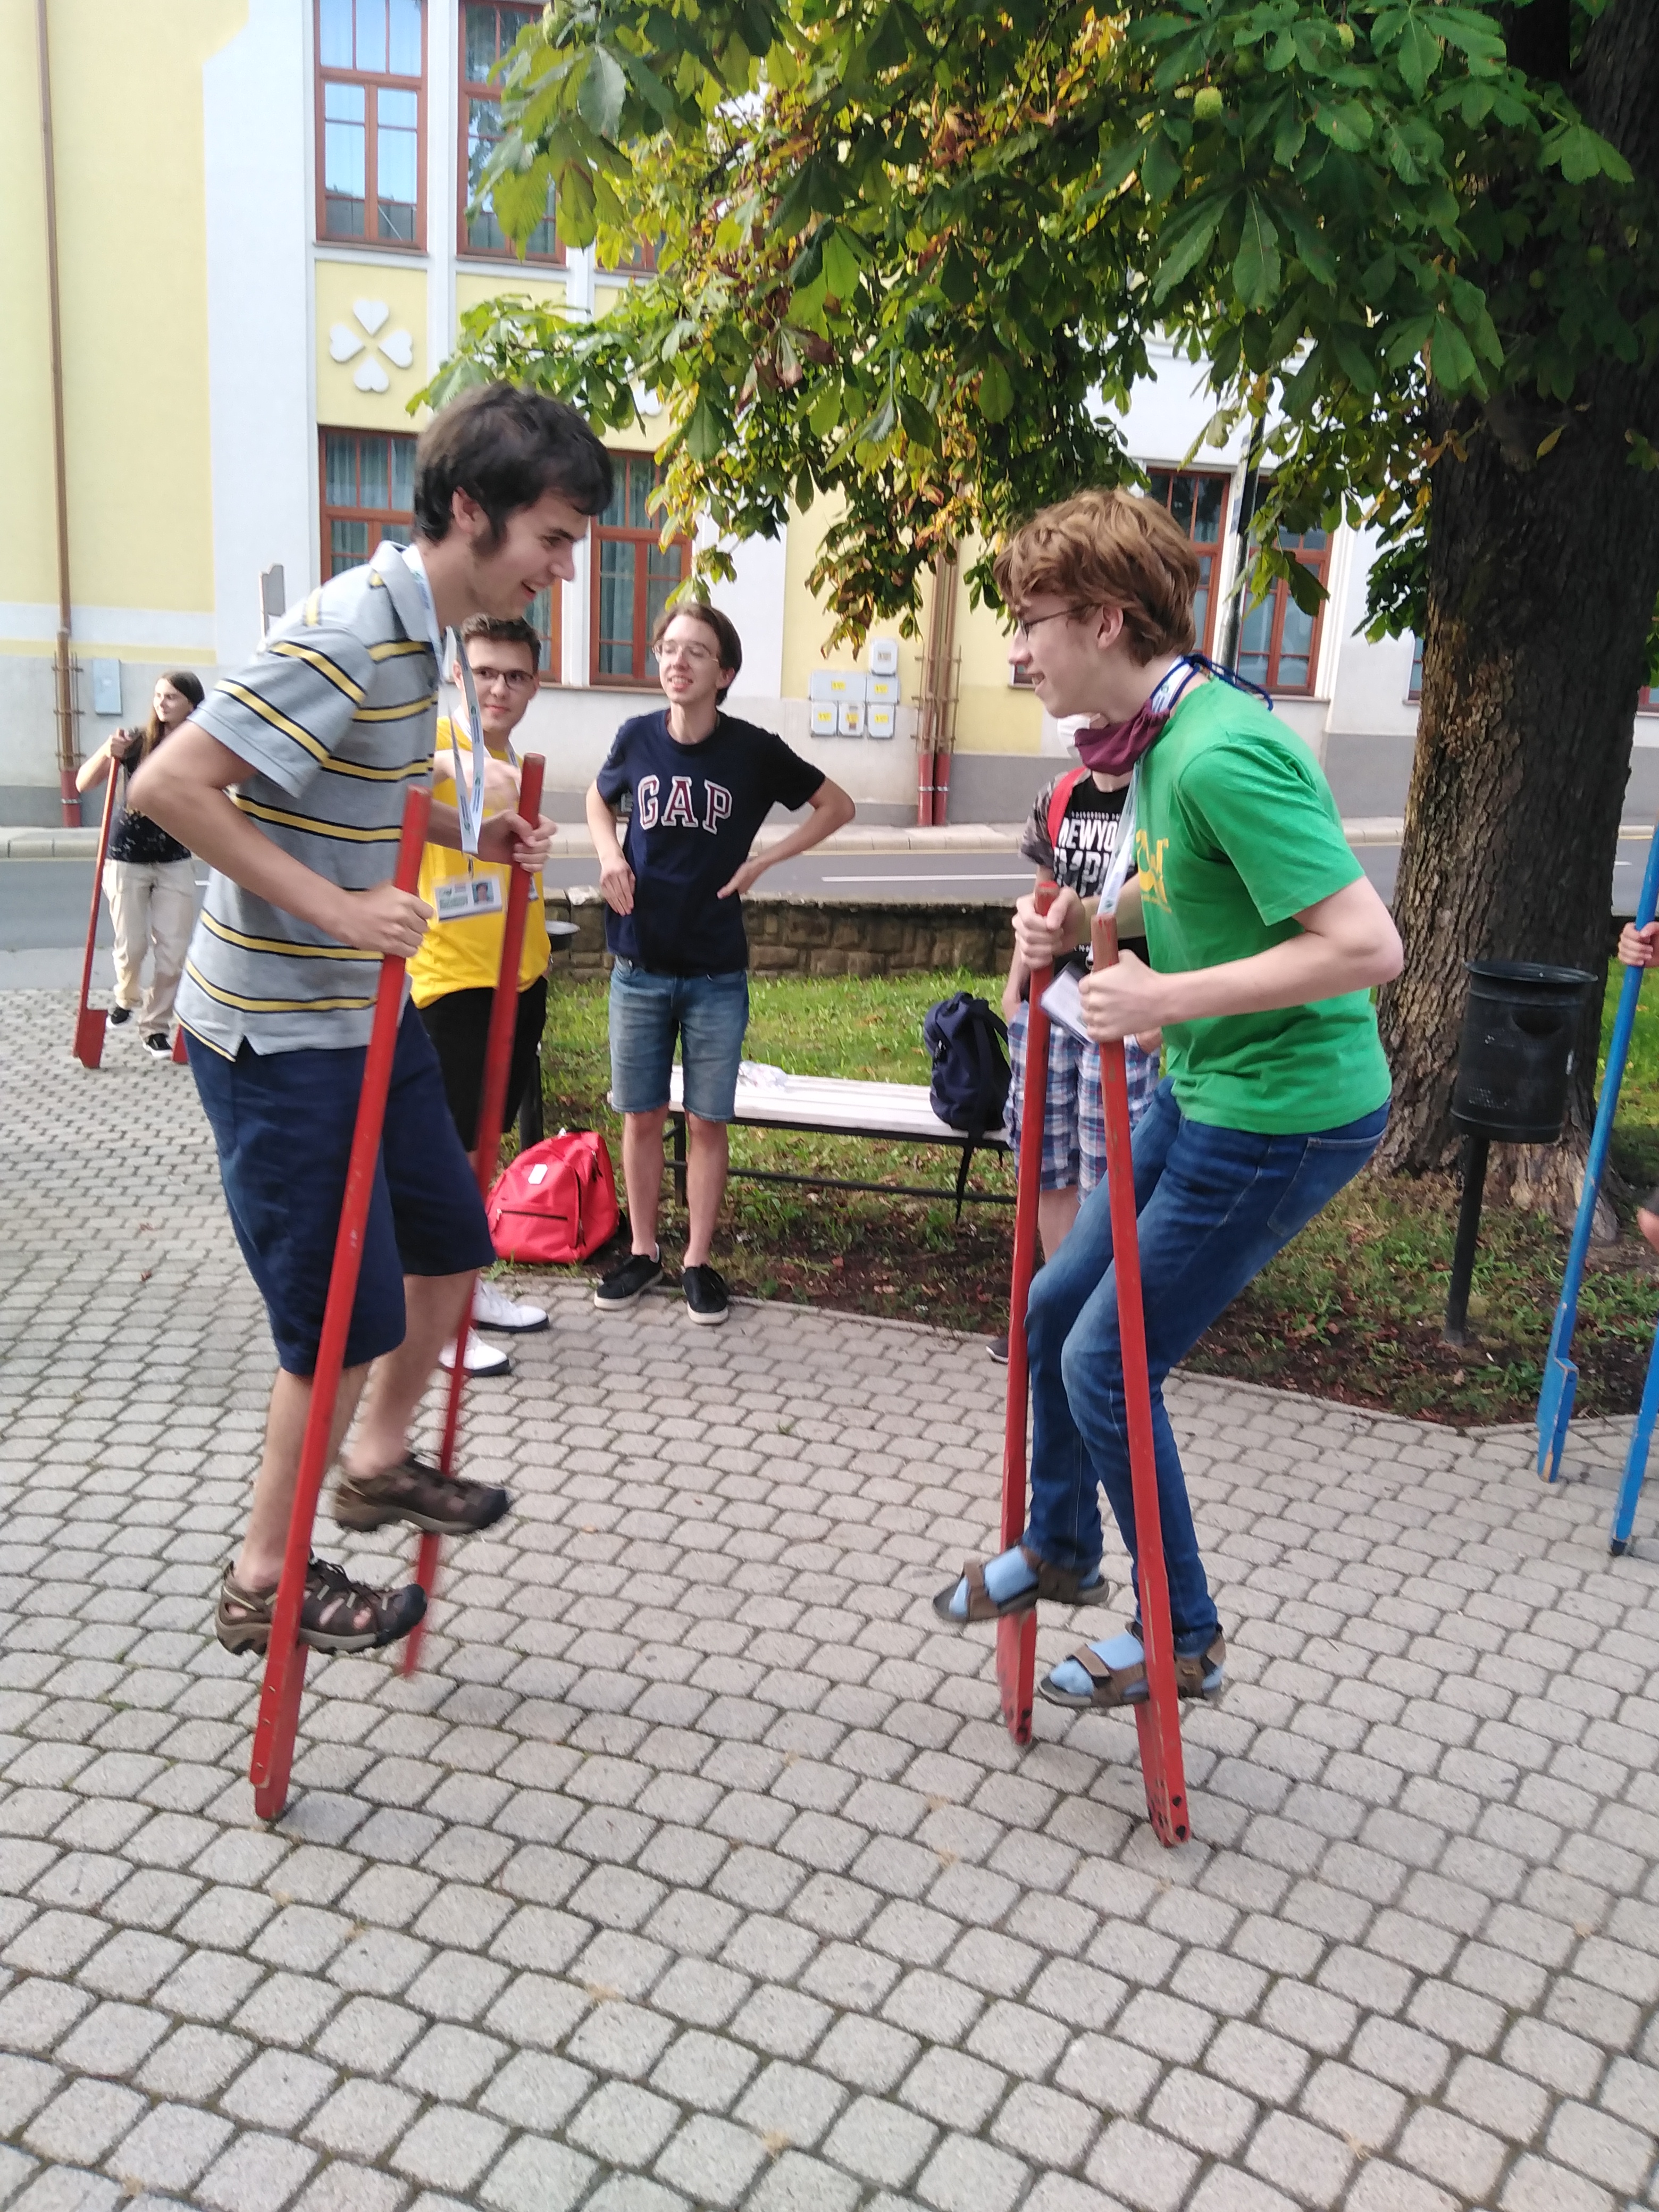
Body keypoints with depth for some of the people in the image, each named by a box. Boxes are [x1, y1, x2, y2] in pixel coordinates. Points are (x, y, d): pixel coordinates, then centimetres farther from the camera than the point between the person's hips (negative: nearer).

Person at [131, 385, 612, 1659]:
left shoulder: (416, 629, 8)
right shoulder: (350, 636, -22)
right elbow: (169, 785, -26)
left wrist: (470, 836, 9)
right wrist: (332, 907, -28)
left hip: (368, 1012, 9)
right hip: (279, 1033, -9)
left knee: (451, 1244, 18)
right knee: (352, 1314, 0)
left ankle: (380, 1462, 40)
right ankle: (267, 1584, 20)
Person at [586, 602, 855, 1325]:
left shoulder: (753, 751, -8)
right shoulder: (637, 737, -2)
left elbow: (837, 806, 4)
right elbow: (599, 798, 20)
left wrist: (762, 861, -5)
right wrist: (610, 854, 0)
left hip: (716, 973, -2)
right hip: (640, 966, 2)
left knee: (707, 1122, 5)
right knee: (641, 1116, 9)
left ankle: (698, 1261, 18)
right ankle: (643, 1251, 24)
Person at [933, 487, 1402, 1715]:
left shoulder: (1221, 753, -25)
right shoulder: (1155, 736, 6)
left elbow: (1367, 945, -28)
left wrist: (1168, 998, -26)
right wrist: (1087, 927, 0)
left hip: (1284, 1114, -10)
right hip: (1207, 1090, 10)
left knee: (1107, 1360, 1)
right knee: (1056, 1305, 17)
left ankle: (1185, 1639, 23)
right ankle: (1061, 1551, 41)